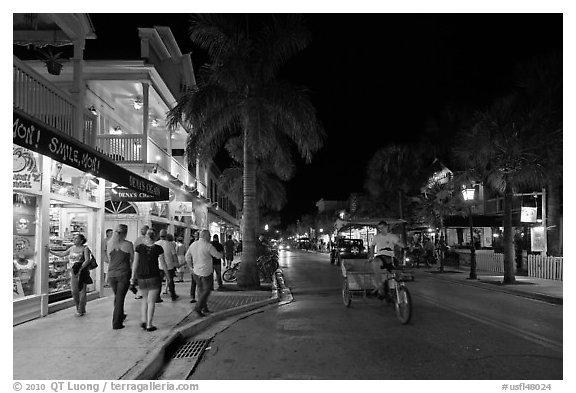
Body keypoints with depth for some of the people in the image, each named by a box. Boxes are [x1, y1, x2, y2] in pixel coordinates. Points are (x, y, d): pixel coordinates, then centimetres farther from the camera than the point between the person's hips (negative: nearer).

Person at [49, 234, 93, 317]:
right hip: (73, 272, 6)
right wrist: (51, 251, 14)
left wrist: (80, 269, -21)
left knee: (82, 291, -2)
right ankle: (79, 308, 21)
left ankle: (81, 310, 7)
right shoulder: (72, 248, 12)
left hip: (82, 272, -6)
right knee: (74, 291, 5)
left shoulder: (84, 248, -6)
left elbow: (87, 260, -15)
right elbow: (62, 254, 18)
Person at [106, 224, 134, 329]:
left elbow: (109, 259, 12)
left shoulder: (109, 244, 3)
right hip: (124, 273, -4)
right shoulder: (128, 244, -8)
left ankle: (120, 316, 40)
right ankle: (116, 323, 4)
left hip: (111, 273, 4)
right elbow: (133, 260, 1)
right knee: (120, 298, 2)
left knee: (117, 296, 21)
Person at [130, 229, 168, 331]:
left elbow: (135, 263, -3)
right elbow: (163, 264, -2)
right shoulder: (158, 248, -7)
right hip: (154, 277, -2)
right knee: (151, 301, 6)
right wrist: (168, 276, 9)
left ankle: (143, 321, 12)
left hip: (141, 278, 2)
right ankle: (149, 325, 6)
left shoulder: (139, 247, -4)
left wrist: (133, 277, 5)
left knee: (145, 299, 21)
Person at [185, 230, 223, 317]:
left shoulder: (193, 244, 2)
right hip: (206, 272, -6)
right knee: (206, 291, 6)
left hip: (196, 272, 6)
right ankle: (198, 308, -4)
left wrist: (191, 266, 21)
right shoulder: (208, 246, -17)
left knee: (201, 290, 18)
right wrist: (221, 254, 16)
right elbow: (218, 256, -7)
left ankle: (204, 307, 25)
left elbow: (187, 257, 11)